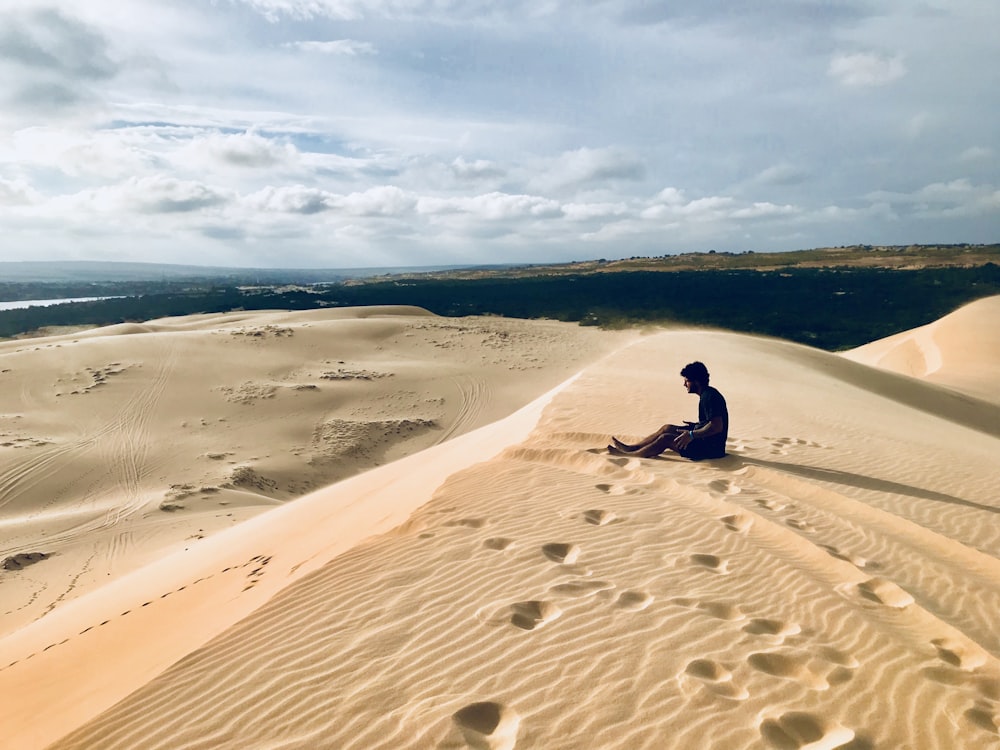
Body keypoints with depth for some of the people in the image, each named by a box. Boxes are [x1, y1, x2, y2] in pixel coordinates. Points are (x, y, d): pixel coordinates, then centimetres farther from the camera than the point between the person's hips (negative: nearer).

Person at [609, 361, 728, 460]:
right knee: (667, 428, 9)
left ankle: (628, 455, -4)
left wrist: (691, 435, -28)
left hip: (711, 447, -10)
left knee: (665, 439, -14)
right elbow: (711, 423, 19)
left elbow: (717, 426, -29)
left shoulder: (709, 397, -21)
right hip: (706, 441, 10)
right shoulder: (706, 394, 11)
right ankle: (630, 448, 11)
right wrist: (696, 425, 11)